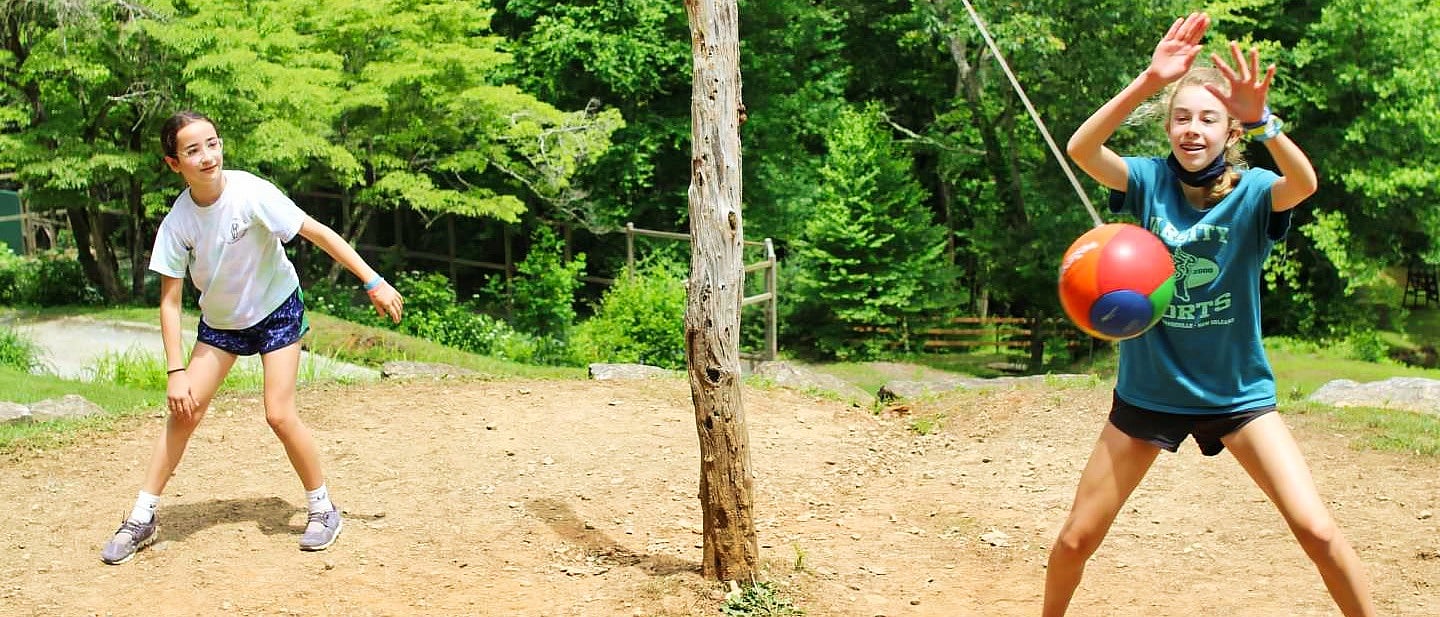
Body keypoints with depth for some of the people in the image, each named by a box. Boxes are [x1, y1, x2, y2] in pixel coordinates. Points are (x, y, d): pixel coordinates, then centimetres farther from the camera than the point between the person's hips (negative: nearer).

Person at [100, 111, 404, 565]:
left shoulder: (250, 194, -26)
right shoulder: (177, 223, -18)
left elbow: (318, 232, -22)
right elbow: (170, 301, -12)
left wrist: (373, 282, -24)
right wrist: (176, 371, -18)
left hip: (277, 309, -3)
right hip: (220, 320, 3)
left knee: (279, 414, -12)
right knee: (183, 411, -1)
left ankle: (323, 508, 8)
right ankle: (142, 518, 12)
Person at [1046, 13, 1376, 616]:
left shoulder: (1252, 191, -11)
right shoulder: (1150, 180, -8)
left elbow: (1304, 182, -34)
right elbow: (1080, 149, -27)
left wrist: (1260, 119, -52)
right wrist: (1147, 82, -39)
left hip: (1237, 392, -1)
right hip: (1147, 391, 1)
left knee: (1317, 530, -12)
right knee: (1076, 538, 6)